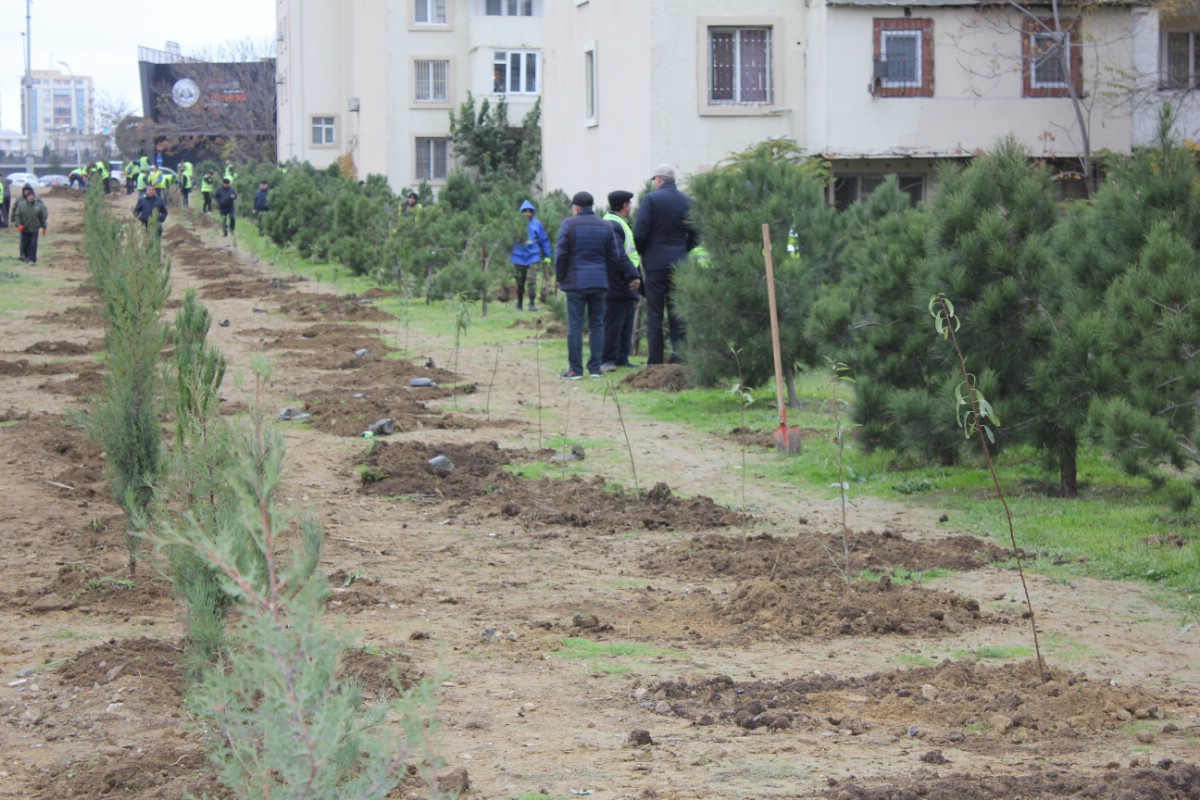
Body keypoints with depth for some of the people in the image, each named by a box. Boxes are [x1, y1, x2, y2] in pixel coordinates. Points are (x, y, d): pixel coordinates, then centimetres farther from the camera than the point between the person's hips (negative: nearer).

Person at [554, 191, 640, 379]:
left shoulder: (569, 224, -4)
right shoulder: (605, 227, 9)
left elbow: (561, 254, -6)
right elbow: (615, 257, 10)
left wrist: (560, 278, 5)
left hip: (576, 282, -4)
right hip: (599, 283, 4)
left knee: (575, 326, -2)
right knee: (597, 325, 8)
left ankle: (575, 369, -4)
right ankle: (595, 368, 6)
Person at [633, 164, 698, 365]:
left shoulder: (651, 199, -8)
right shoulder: (687, 202, 5)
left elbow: (639, 233, -11)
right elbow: (694, 236, 7)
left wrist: (643, 253, 5)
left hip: (655, 263, -3)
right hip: (679, 264, 3)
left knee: (654, 314, 1)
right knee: (677, 314, 7)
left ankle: (655, 361, -1)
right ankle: (678, 358, 0)